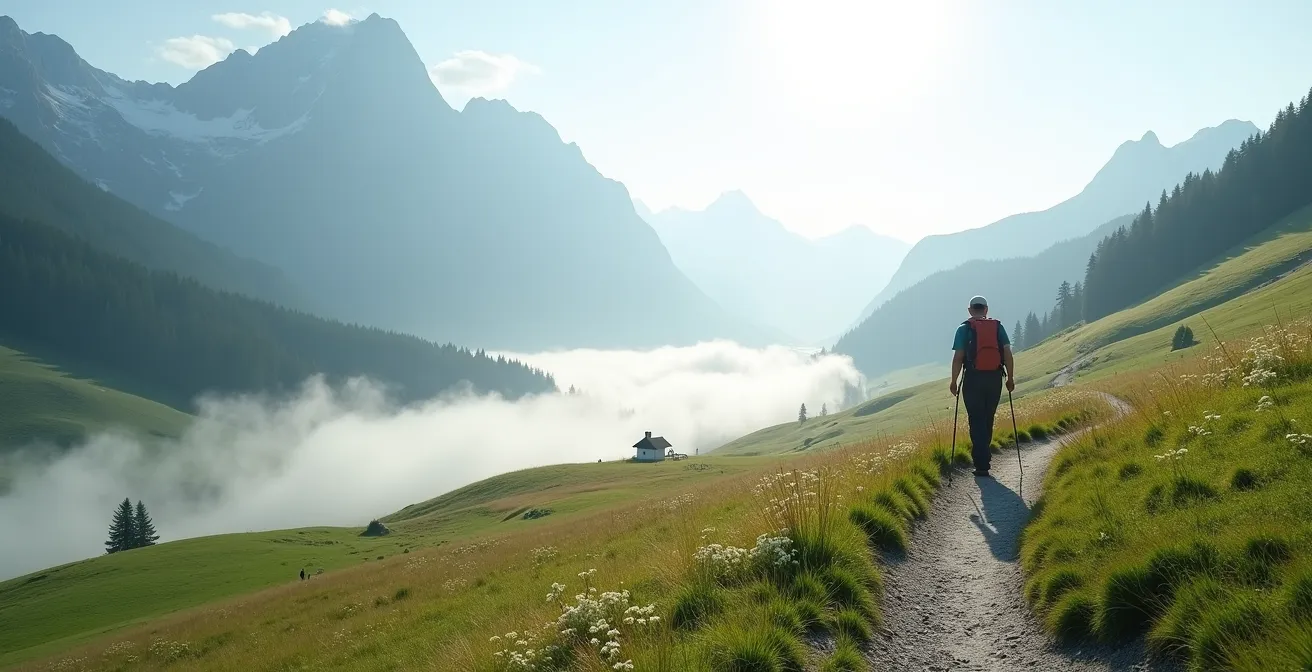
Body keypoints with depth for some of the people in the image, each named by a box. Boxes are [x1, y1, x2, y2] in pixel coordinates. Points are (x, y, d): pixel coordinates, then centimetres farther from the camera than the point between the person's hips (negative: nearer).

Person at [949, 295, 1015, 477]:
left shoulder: (964, 329, -1)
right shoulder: (998, 327, 7)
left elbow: (958, 357, -7)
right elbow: (1007, 353, 0)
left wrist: (954, 381, -1)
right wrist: (1010, 378, 6)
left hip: (973, 379, -3)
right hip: (995, 378, 3)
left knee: (977, 421, 1)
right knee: (988, 420, 17)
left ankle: (982, 465, -3)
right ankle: (981, 455, 27)